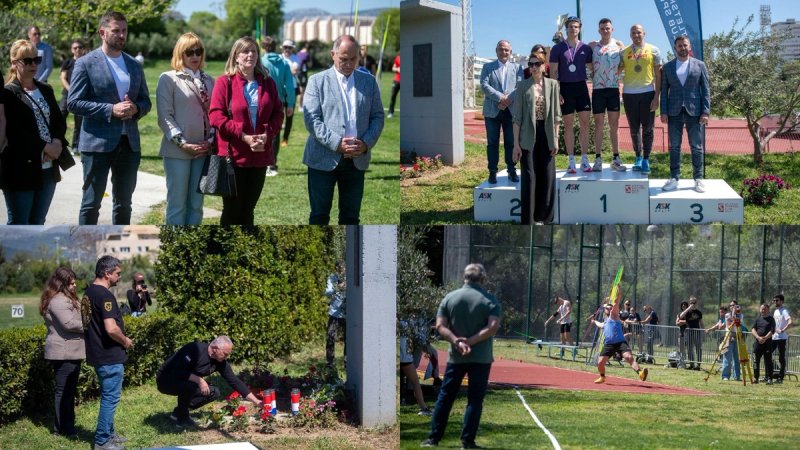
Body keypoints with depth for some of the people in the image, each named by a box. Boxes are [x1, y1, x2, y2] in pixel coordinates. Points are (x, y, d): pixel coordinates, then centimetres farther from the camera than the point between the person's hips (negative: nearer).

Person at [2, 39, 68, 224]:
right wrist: (44, 147, -17)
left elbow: (60, 121, 13)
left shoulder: (45, 90, 14)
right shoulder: (8, 93, -8)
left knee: (38, 223, 12)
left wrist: (58, 142, -7)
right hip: (20, 170, -6)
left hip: (48, 169, 6)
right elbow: (13, 132, -15)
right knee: (18, 224, -1)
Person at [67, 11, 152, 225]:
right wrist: (111, 110, -18)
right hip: (97, 143, -5)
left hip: (129, 143, 5)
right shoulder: (86, 63, -4)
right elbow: (73, 103, -9)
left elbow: (145, 101, 17)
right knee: (91, 203, 0)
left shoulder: (134, 65, 13)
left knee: (124, 203, 11)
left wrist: (135, 109, -8)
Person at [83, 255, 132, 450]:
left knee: (108, 396, 20)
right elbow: (111, 329, -29)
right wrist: (125, 341, -10)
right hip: (110, 355, -10)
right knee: (110, 398, -2)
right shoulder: (104, 295, -21)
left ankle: (109, 433, 30)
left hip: (97, 353, 10)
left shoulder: (88, 293, 10)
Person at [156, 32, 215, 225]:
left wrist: (211, 140, -3)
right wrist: (182, 143, -15)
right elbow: (165, 116, -8)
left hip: (203, 150, 5)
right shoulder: (168, 79, -2)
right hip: (178, 150, -5)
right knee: (177, 204, -2)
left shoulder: (208, 81, 14)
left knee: (196, 204, 9)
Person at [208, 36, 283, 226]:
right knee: (232, 210, 0)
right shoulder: (224, 82, -3)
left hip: (260, 155, 4)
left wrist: (267, 134, -10)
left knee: (248, 210, 11)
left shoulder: (268, 83, 10)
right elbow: (215, 115, -10)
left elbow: (278, 113, 9)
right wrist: (243, 136, -17)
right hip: (233, 155, -4)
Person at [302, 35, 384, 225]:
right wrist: (337, 143, -18)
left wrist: (366, 143, -9)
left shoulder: (369, 82, 10)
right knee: (319, 215, 2)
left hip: (357, 159, 3)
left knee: (351, 216, 8)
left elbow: (377, 116, 9)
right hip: (324, 159, -3)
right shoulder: (317, 81, 1)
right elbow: (311, 119, -7)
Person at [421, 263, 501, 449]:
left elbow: (440, 326, -6)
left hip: (456, 357, 2)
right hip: (481, 358, -2)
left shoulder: (450, 298, 2)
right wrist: (470, 341, -15)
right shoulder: (490, 300, -4)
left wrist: (457, 342, -14)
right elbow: (493, 327, -15)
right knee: (475, 399, 4)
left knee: (445, 397, 10)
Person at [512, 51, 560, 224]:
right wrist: (516, 143, -6)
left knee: (548, 177, 4)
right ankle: (528, 220, 0)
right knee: (529, 177, -4)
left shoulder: (552, 84, 5)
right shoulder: (522, 86, -1)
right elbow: (517, 116, -2)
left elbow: (556, 114, 8)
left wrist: (556, 139, 3)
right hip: (529, 136, -3)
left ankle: (543, 217, 16)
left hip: (546, 134, 3)